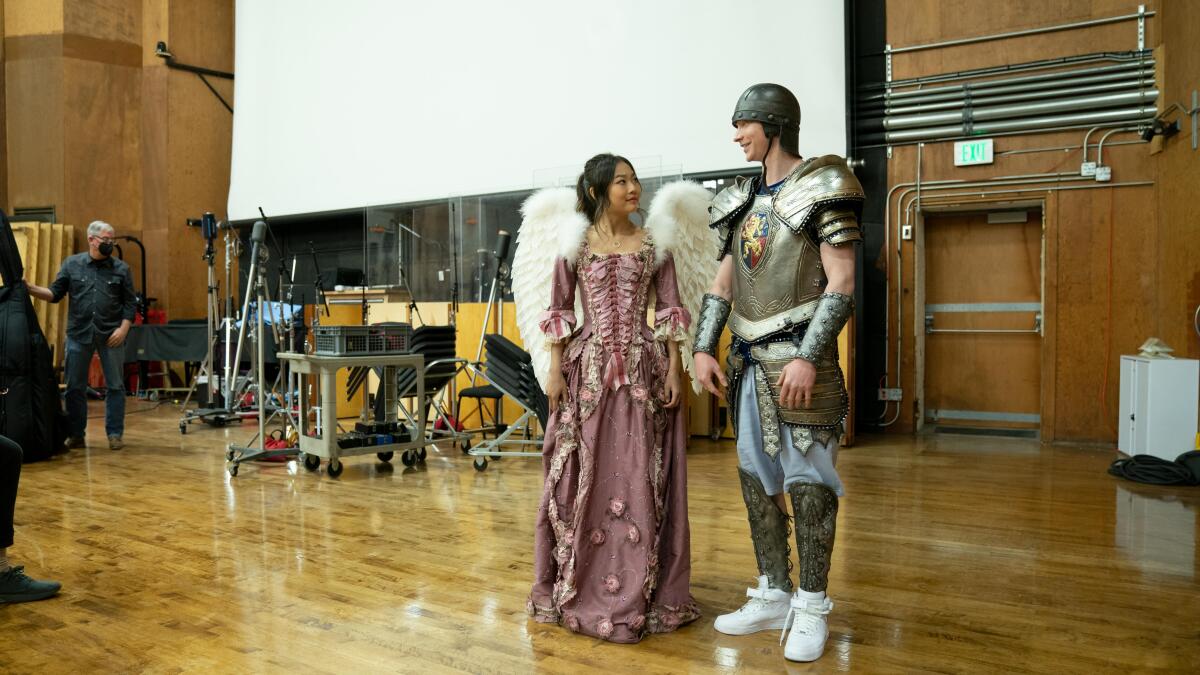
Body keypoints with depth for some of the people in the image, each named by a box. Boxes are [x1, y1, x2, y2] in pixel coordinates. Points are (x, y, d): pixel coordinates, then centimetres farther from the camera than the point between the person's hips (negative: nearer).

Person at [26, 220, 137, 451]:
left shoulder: (121, 268, 3)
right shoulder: (72, 264, 6)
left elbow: (130, 302, 2)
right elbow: (55, 294, 5)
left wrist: (123, 328, -9)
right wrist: (31, 289, -11)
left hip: (111, 336, -1)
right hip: (78, 334, 1)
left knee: (115, 386, 1)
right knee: (75, 387, 5)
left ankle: (115, 434, 9)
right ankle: (76, 435, 16)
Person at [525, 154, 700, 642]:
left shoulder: (653, 243, 6)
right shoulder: (574, 244, 4)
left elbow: (669, 309, 4)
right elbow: (559, 311, 5)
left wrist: (674, 368, -4)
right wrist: (555, 369, -2)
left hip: (644, 371, 1)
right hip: (589, 369, 0)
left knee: (641, 478, 1)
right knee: (584, 475, 3)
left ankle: (641, 589, 13)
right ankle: (579, 586, 17)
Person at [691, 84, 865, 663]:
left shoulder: (821, 189, -6)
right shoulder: (743, 199, 15)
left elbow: (841, 283, -12)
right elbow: (723, 282, 16)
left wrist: (808, 358, -19)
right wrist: (704, 349, 5)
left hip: (798, 359, -7)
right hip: (749, 360, 7)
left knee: (806, 479, -2)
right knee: (756, 478, 11)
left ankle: (811, 608, 10)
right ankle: (773, 596, 23)